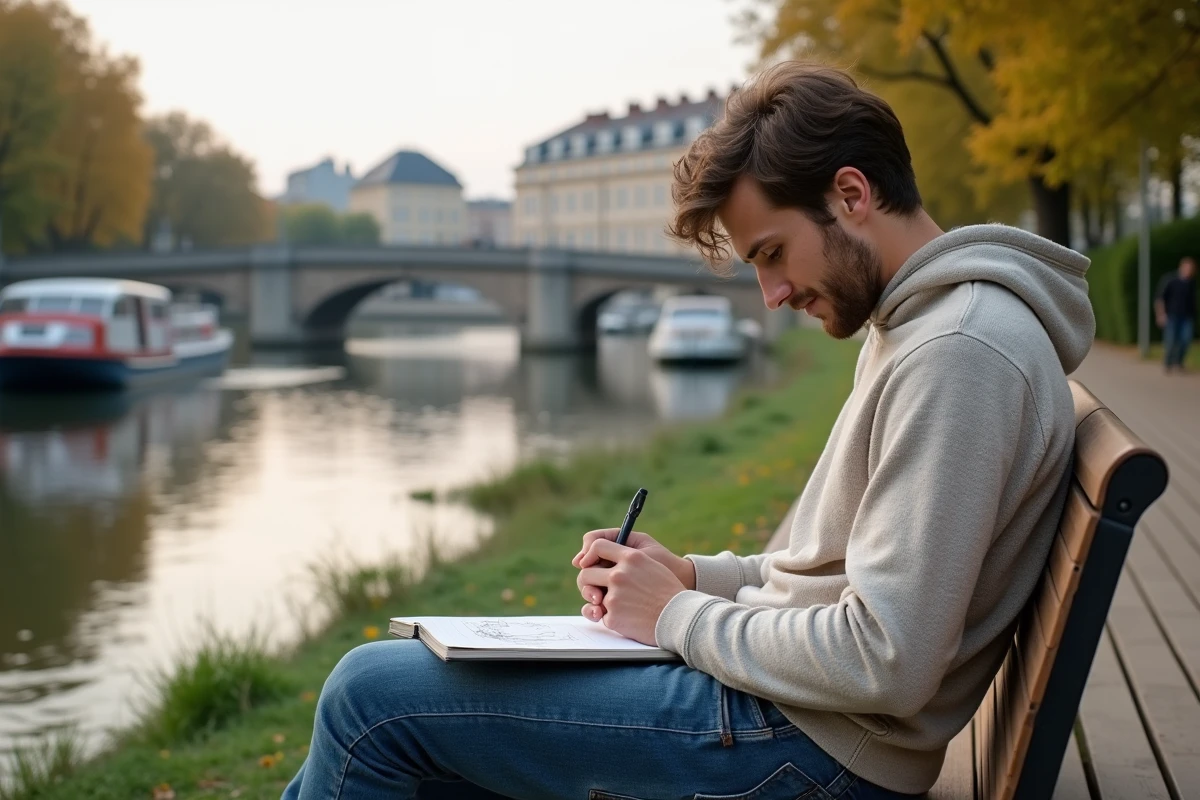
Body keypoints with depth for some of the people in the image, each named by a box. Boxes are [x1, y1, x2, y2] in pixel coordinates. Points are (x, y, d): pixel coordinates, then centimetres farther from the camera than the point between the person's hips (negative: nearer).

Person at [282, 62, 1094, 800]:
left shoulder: (960, 350, -20)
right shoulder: (919, 326, 13)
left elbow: (887, 662, -26)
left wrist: (680, 617, -13)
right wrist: (695, 576, 6)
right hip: (781, 695, 10)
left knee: (372, 695, -7)